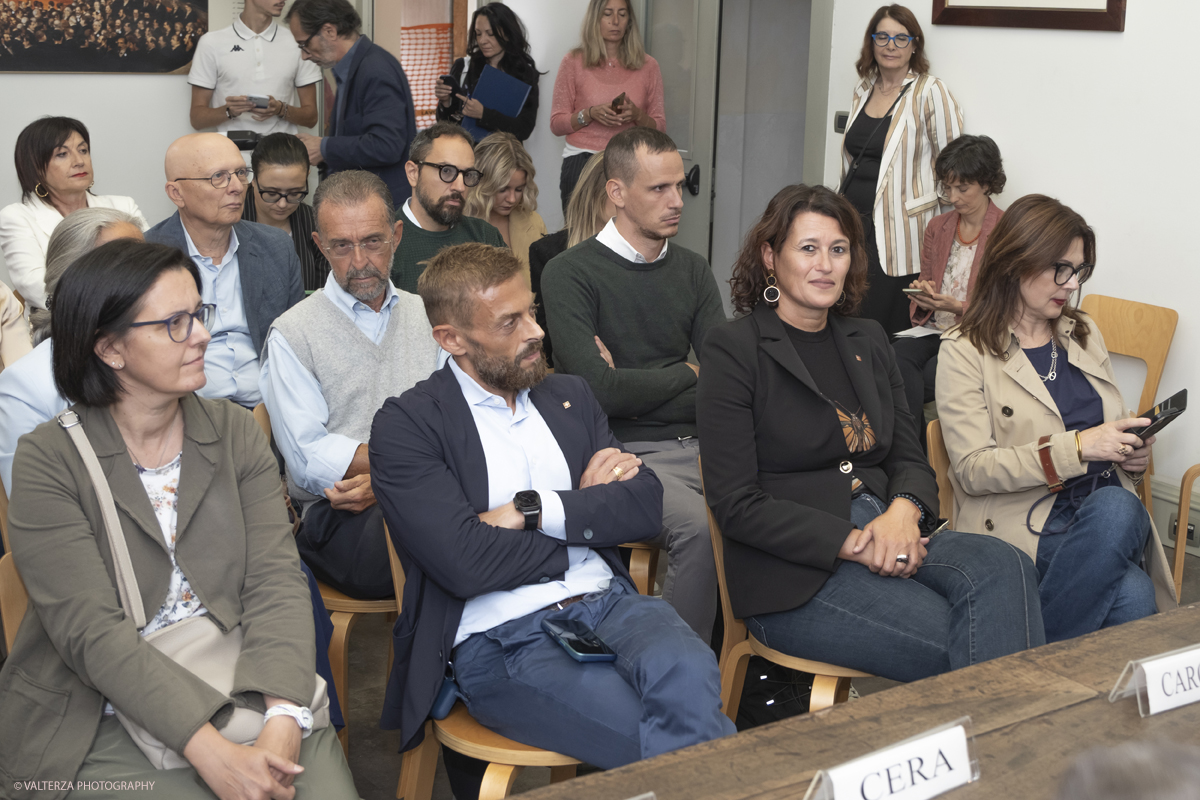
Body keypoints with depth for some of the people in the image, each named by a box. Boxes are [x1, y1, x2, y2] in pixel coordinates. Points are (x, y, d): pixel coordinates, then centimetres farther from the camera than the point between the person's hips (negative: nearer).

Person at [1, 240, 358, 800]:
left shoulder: (235, 432, 6)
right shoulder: (50, 461, -6)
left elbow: (275, 580, -3)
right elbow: (91, 631, -15)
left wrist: (282, 718, -21)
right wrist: (212, 752, -25)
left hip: (242, 688, 4)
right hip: (100, 724, -4)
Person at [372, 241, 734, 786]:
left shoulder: (570, 397, 18)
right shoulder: (404, 427, -1)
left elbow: (646, 507, 8)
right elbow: (465, 563, -13)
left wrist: (536, 509, -7)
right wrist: (588, 514, 0)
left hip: (606, 602, 5)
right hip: (500, 639, -4)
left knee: (687, 674, -31)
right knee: (671, 743, -28)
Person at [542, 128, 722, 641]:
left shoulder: (693, 271, 15)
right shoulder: (571, 274, -3)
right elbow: (599, 391, -14)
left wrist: (636, 388, -8)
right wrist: (686, 375, 1)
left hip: (696, 443, 5)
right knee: (701, 527, -32)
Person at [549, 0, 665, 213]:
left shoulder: (647, 65, 8)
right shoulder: (574, 62, 4)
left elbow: (659, 127, 9)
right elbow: (556, 124, 3)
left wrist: (637, 115, -11)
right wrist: (590, 114, -13)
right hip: (581, 163, -1)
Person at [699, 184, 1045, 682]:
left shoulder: (867, 341, 19)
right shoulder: (733, 350, -2)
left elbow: (909, 458, 17)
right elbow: (736, 506, -8)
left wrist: (903, 511, -9)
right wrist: (854, 543, -17)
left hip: (889, 534, 6)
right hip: (794, 573, -6)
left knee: (1004, 566, -26)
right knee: (956, 644, -29)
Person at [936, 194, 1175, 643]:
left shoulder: (1084, 334, 21)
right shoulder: (964, 352, 0)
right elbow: (972, 469, -10)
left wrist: (1131, 453, 5)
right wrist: (1076, 447, -21)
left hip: (1103, 518, 5)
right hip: (1022, 526, -5)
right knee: (1133, 596, -35)